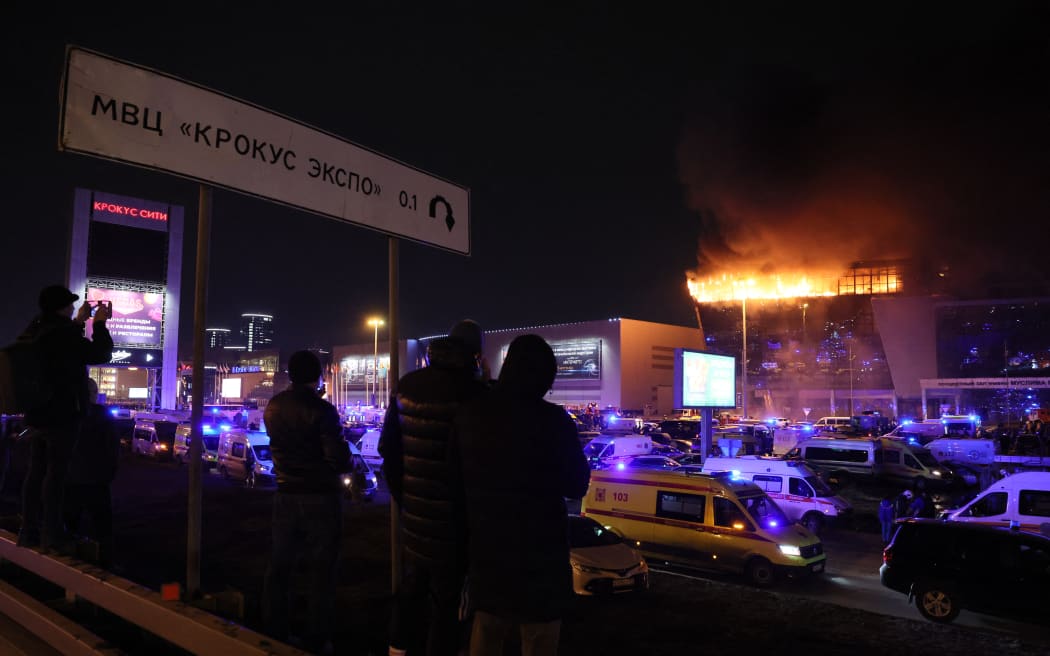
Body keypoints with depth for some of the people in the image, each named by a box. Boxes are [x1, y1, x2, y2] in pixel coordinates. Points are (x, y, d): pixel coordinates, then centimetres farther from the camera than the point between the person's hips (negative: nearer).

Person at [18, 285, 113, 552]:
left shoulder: (36, 331, 10)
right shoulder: (63, 332, -17)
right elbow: (100, 354, -10)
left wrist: (78, 322, 26)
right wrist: (99, 324, 0)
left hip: (37, 414, 8)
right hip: (62, 416, -8)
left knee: (36, 473, 11)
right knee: (55, 474, -4)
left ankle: (29, 531, 16)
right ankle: (51, 533, 0)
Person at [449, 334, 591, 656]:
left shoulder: (468, 414, -6)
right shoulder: (552, 420, -19)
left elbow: (456, 481, 2)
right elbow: (577, 485, -6)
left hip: (485, 546, 5)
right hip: (538, 549, -4)